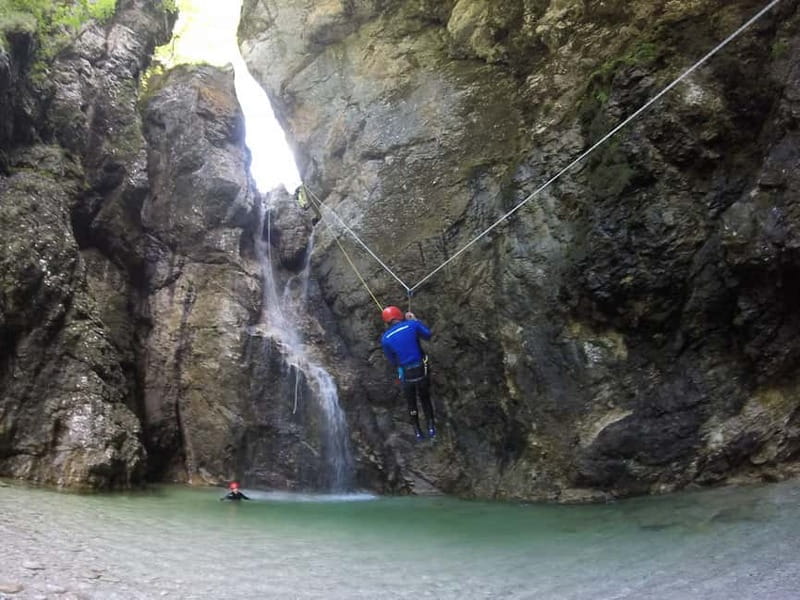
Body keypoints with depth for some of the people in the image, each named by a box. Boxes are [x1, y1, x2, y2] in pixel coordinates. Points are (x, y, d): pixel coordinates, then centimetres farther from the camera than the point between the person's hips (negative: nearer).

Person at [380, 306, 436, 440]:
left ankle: (417, 432, 36)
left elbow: (392, 361, 3)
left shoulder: (385, 339, -7)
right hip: (421, 370, 0)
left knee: (411, 404, 24)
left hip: (406, 375, 0)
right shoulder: (412, 325, -9)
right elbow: (428, 335, 9)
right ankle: (431, 428, 32)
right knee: (425, 400, 25)